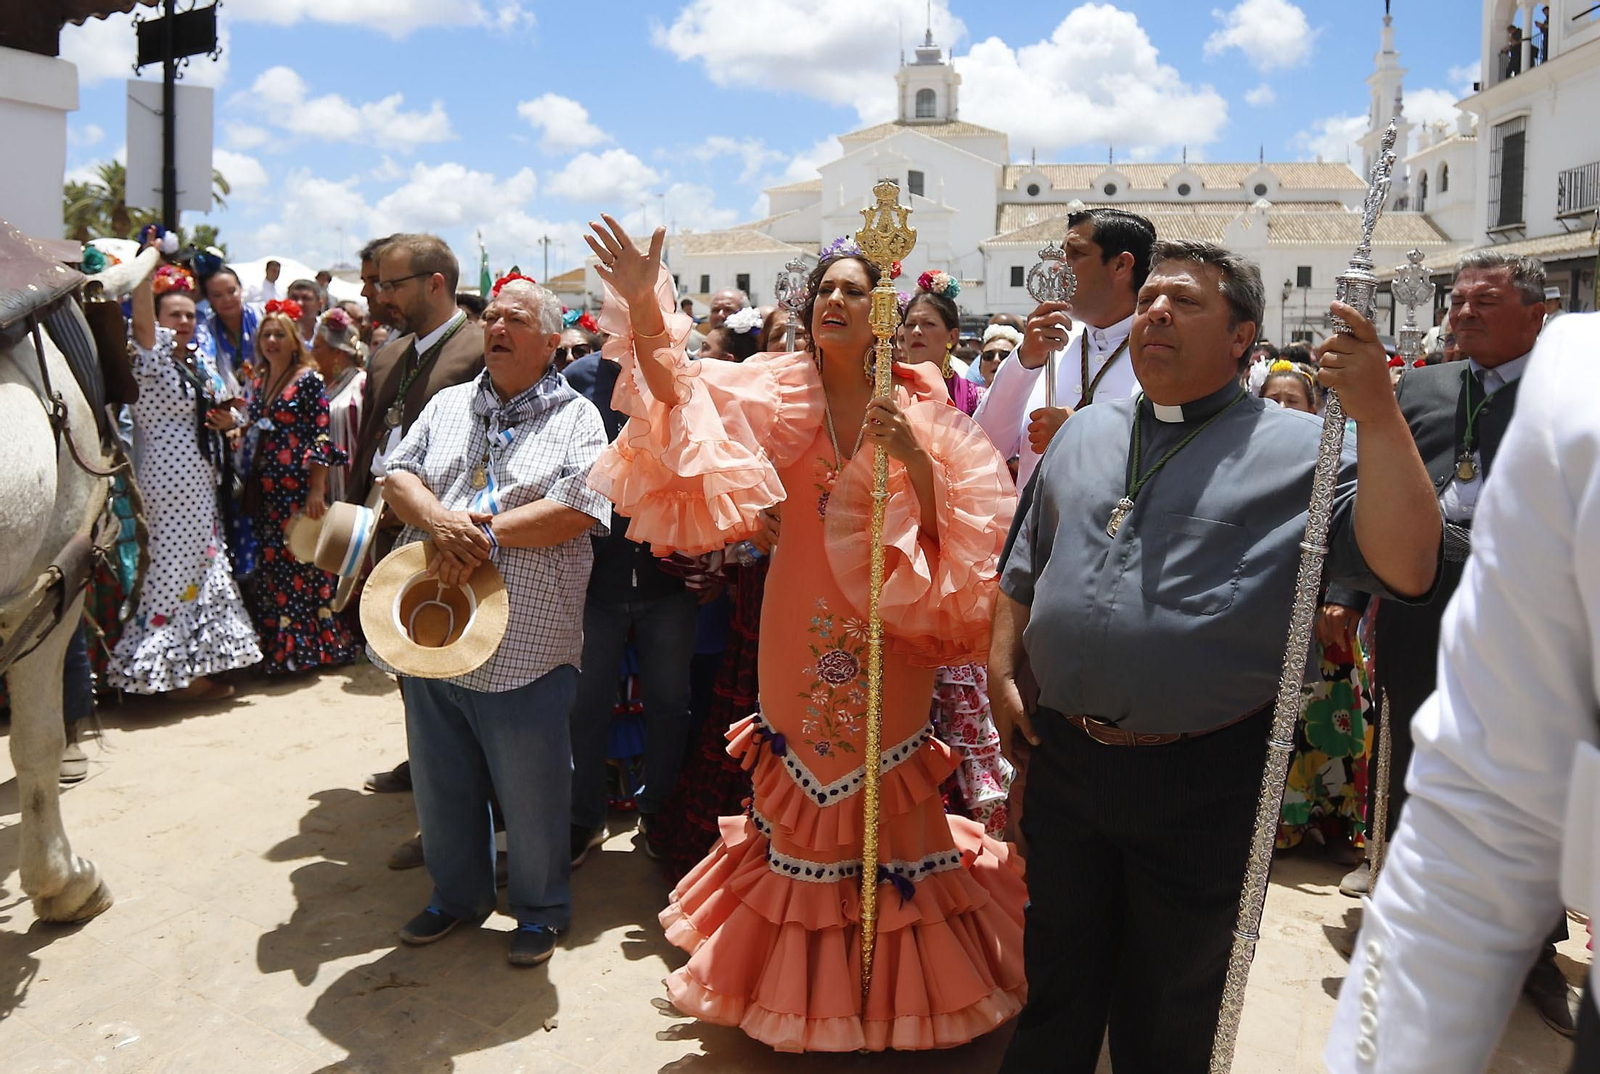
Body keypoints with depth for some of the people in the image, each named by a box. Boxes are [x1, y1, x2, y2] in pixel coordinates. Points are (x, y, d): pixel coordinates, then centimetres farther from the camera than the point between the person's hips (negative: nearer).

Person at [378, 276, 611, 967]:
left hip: (523, 648, -5)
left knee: (531, 793, 8)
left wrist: (486, 532, -19)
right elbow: (398, 476, 5)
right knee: (441, 782, 19)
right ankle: (457, 894, 41)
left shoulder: (575, 417, -2)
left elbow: (577, 511, -14)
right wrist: (438, 522, -16)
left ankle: (541, 909, 30)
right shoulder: (449, 405, 13)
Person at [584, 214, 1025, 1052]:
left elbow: (958, 531, -7)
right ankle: (803, 978, 33)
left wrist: (913, 456, -22)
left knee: (890, 796, 5)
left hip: (893, 633, -1)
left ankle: (898, 980, 27)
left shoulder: (921, 406, -2)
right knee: (806, 795, 12)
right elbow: (681, 395, -15)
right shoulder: (779, 392, 0)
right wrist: (643, 306, -29)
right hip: (802, 631, 1)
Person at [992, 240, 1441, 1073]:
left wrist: (1377, 411, -26)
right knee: (1054, 1001, 21)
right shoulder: (1083, 436, 9)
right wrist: (1000, 670, 8)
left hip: (1204, 784, -4)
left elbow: (1407, 567, -20)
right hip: (1063, 761, 4)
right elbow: (1022, 569, 18)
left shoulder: (1300, 450, -7)